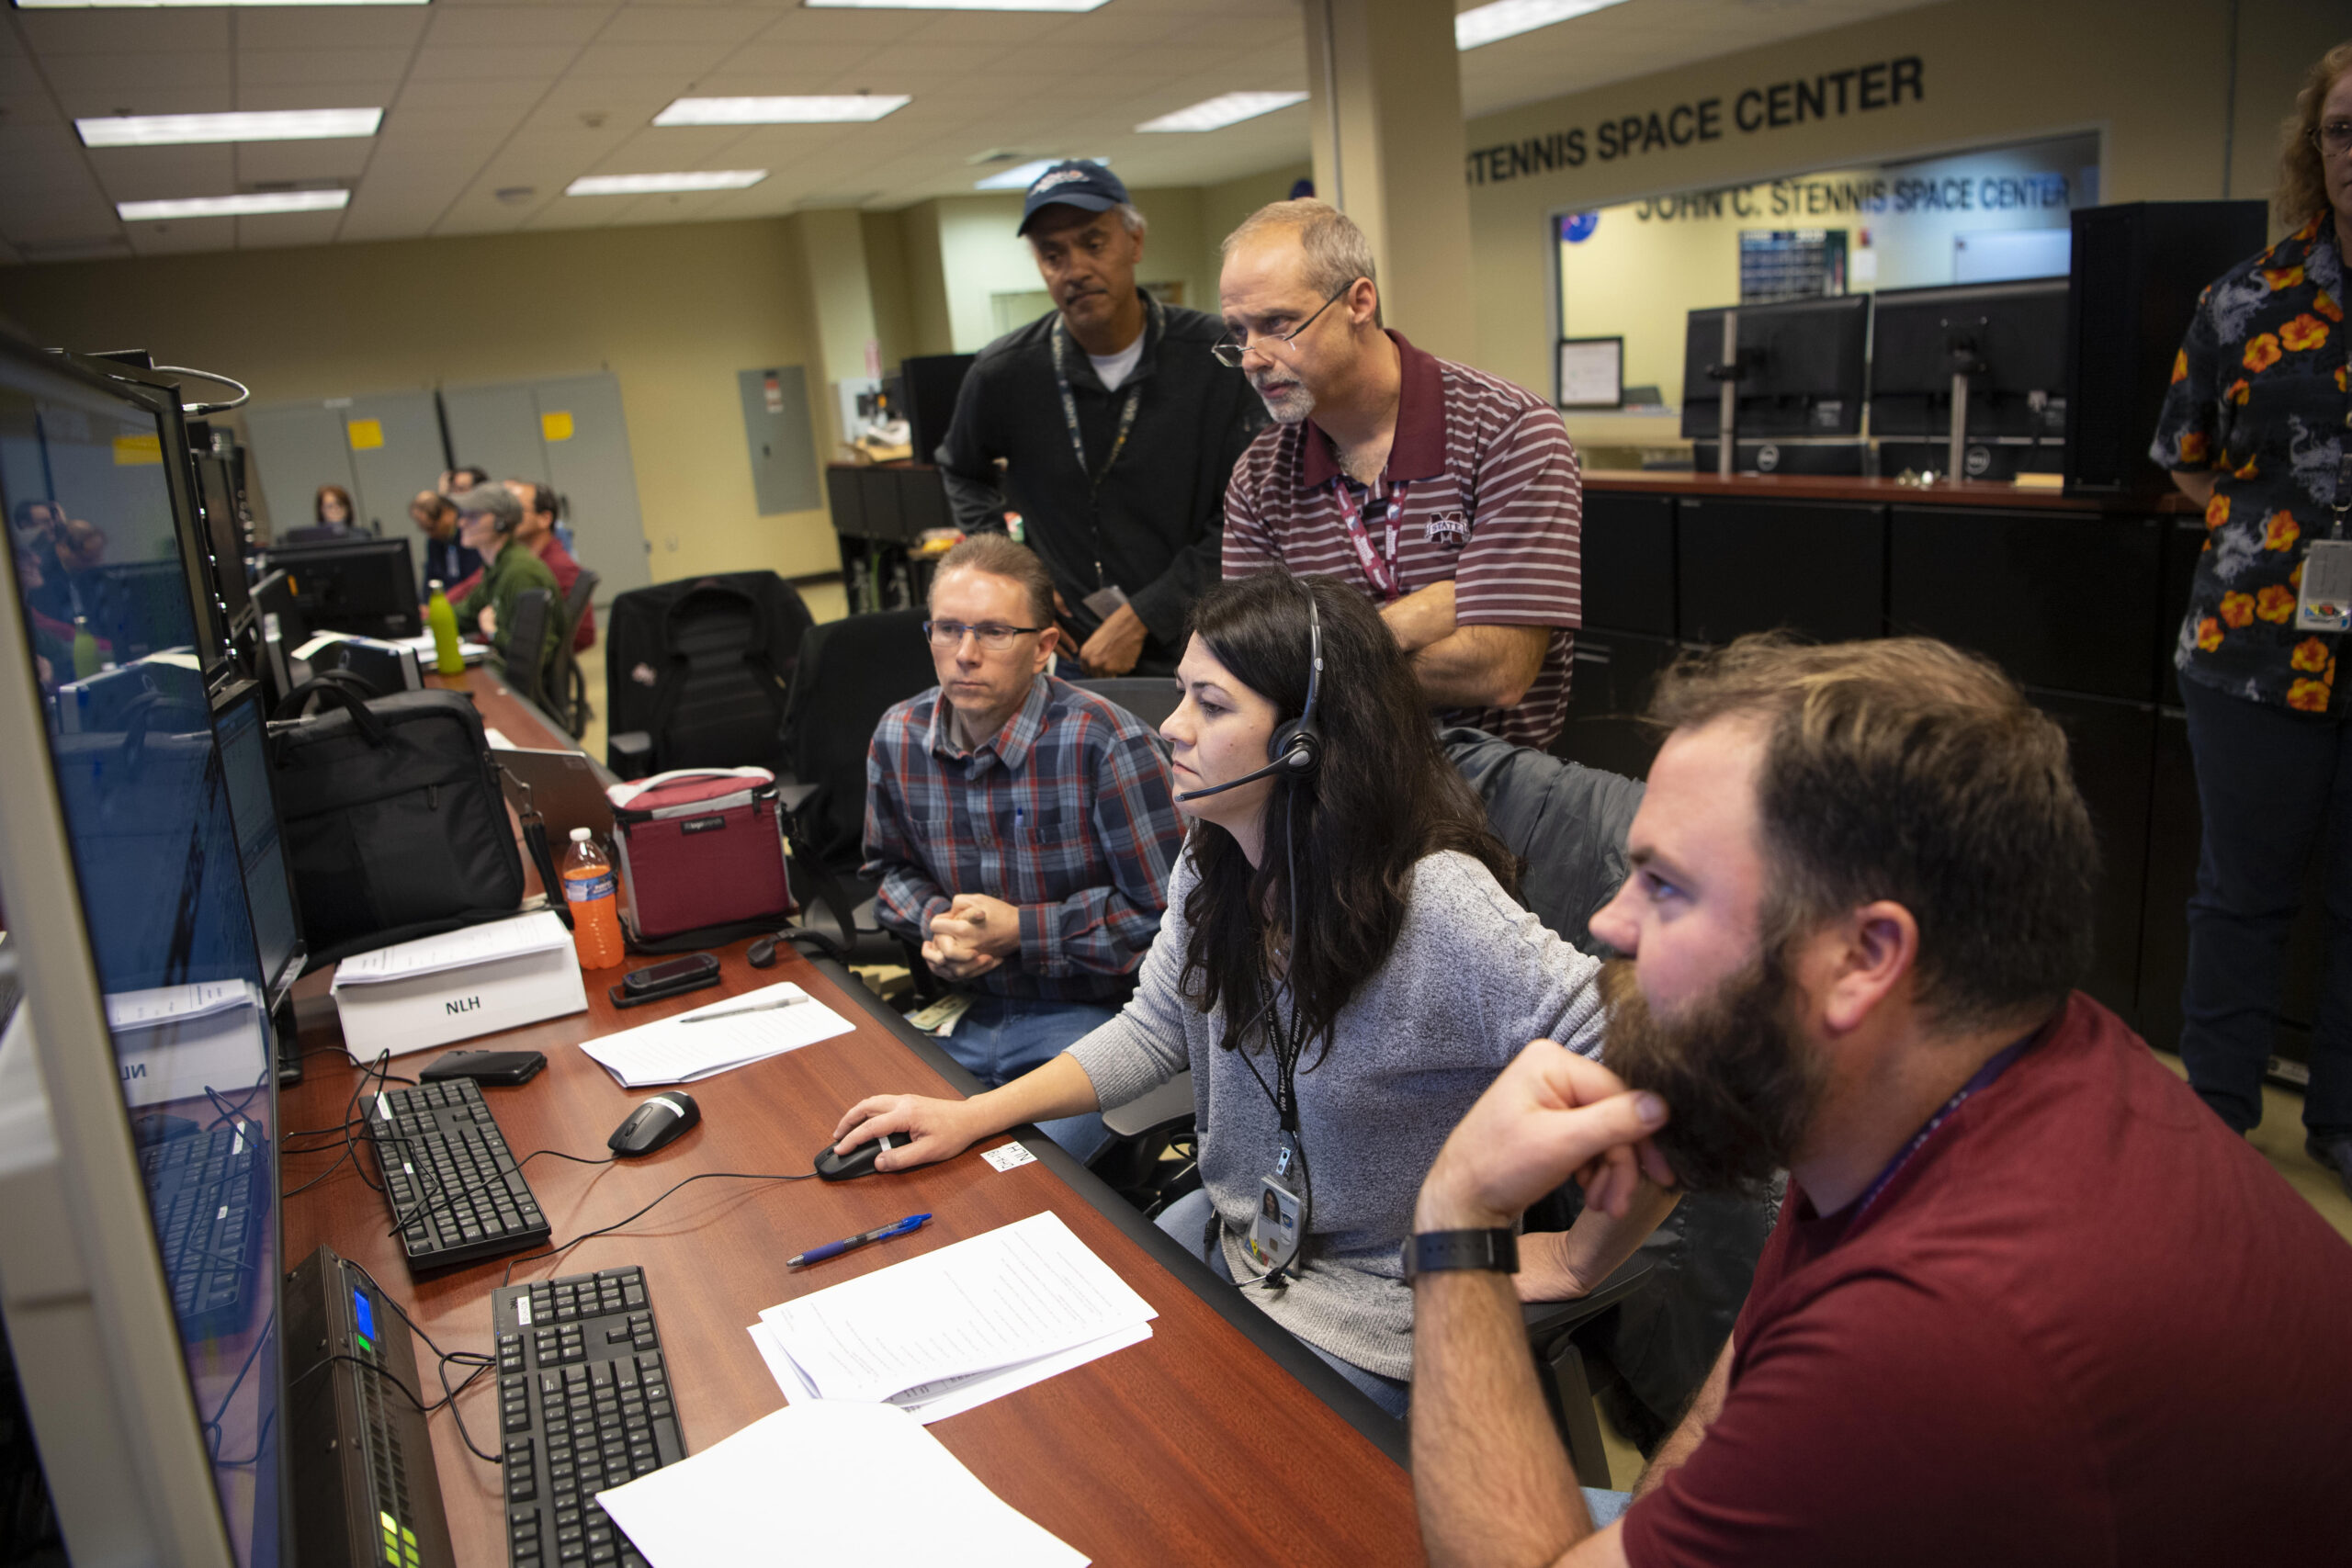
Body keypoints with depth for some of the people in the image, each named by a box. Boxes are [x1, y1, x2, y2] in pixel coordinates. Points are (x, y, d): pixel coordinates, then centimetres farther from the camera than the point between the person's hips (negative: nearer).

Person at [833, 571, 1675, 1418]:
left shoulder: (1439, 908, -32)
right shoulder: (1213, 864, -6)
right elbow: (1153, 1032, 7)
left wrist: (1574, 1262, -19)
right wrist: (971, 1116, -1)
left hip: (1366, 1325, -7)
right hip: (1230, 1235, 7)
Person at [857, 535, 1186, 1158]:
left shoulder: (1102, 742, -17)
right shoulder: (899, 737, 2)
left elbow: (1163, 914, -14)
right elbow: (892, 870, 21)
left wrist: (1020, 929, -16)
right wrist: (934, 922, -2)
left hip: (1091, 1015, -6)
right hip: (963, 1010, 6)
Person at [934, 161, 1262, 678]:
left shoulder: (1216, 358, -6)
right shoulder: (1003, 373, 0)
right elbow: (963, 473, 22)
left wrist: (1141, 618, -11)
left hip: (1193, 649, -1)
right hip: (1071, 656, 1)